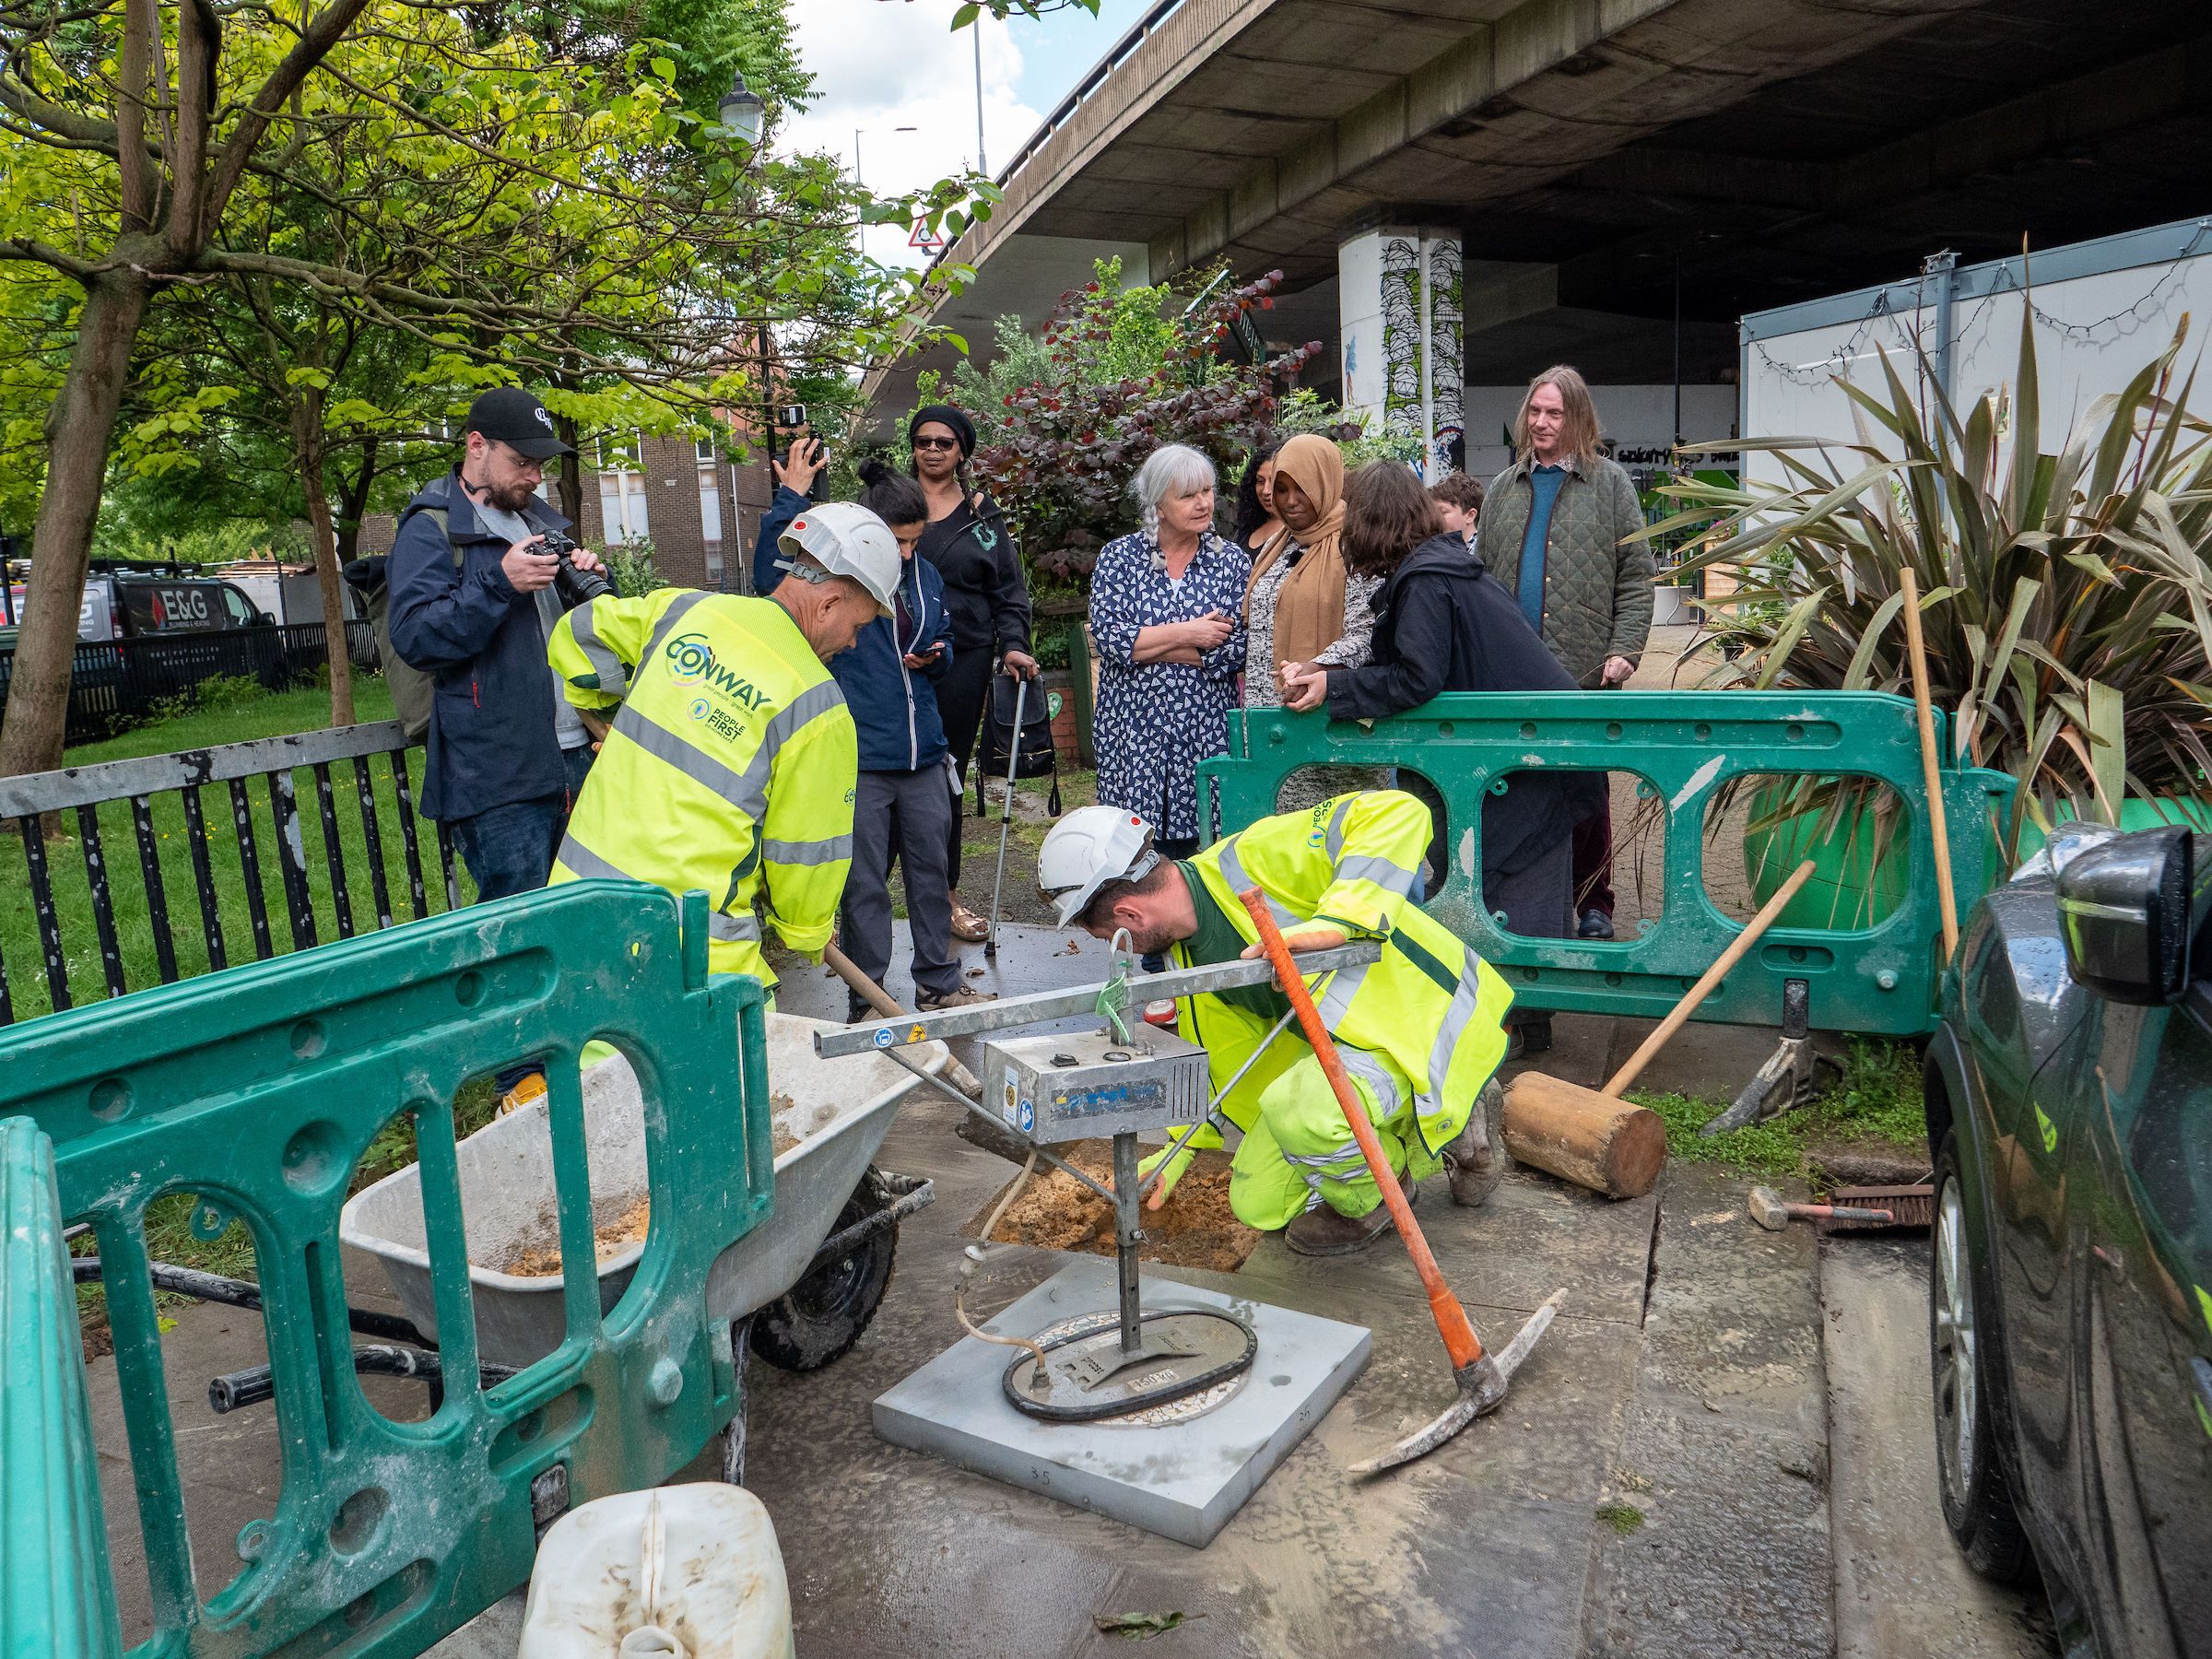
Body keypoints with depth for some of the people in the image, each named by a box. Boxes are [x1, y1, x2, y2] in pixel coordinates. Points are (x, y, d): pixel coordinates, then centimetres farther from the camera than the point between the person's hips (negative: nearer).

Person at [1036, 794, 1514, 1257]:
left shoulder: (1253, 862, -27)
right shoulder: (1187, 954, 1)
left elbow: (1400, 814, -35)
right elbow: (1225, 1049, 18)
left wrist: (1335, 921, -45)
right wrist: (1183, 1148, 23)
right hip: (1329, 1040, 10)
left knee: (1299, 1107, -37)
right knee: (1258, 1205, 11)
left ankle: (1373, 1200, 0)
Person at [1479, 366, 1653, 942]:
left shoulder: (1610, 484, 5)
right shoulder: (1503, 489, 16)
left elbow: (1636, 577, 1)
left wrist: (1624, 650, -9)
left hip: (1585, 670, -3)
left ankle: (1594, 904, 14)